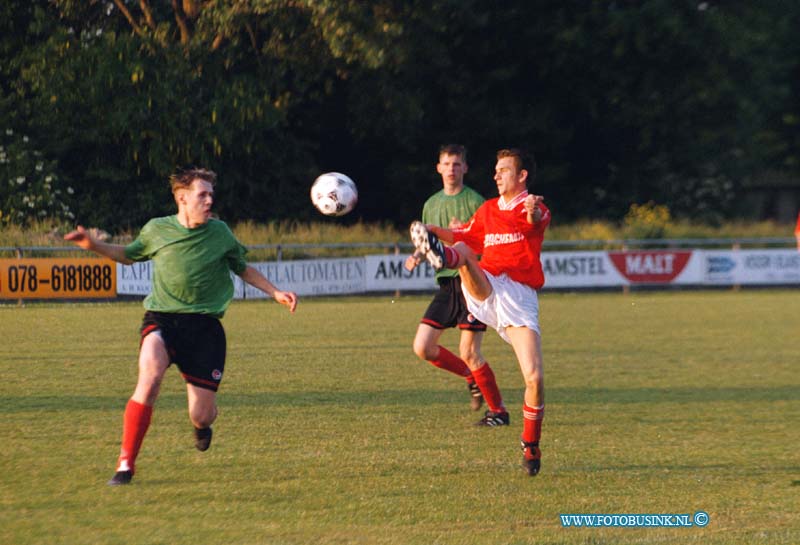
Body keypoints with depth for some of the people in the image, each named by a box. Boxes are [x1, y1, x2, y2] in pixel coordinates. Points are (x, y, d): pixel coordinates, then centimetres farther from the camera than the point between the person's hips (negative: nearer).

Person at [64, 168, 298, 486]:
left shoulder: (219, 233, 5)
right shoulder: (156, 230, 3)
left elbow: (243, 269, 21)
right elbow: (128, 255, 22)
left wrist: (276, 293, 13)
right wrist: (95, 246, 6)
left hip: (204, 325, 1)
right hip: (161, 319, -1)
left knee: (202, 415, -4)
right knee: (150, 377, -32)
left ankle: (201, 425, 39)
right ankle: (126, 464, -21)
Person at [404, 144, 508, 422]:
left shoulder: (474, 201, -4)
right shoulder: (432, 204, 14)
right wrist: (417, 257, 2)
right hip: (446, 282, 6)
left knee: (468, 352, -10)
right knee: (423, 347, -2)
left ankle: (498, 410, 4)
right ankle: (473, 379, 20)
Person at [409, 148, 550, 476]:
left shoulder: (533, 208, 5)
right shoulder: (488, 209, 23)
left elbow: (538, 221, -21)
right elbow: (465, 236, 39)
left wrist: (533, 213, -47)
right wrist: (434, 231, 20)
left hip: (519, 298, -4)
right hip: (484, 289, 4)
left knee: (534, 378, -13)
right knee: (459, 250, -27)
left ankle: (530, 445, 7)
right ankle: (440, 256, -66)